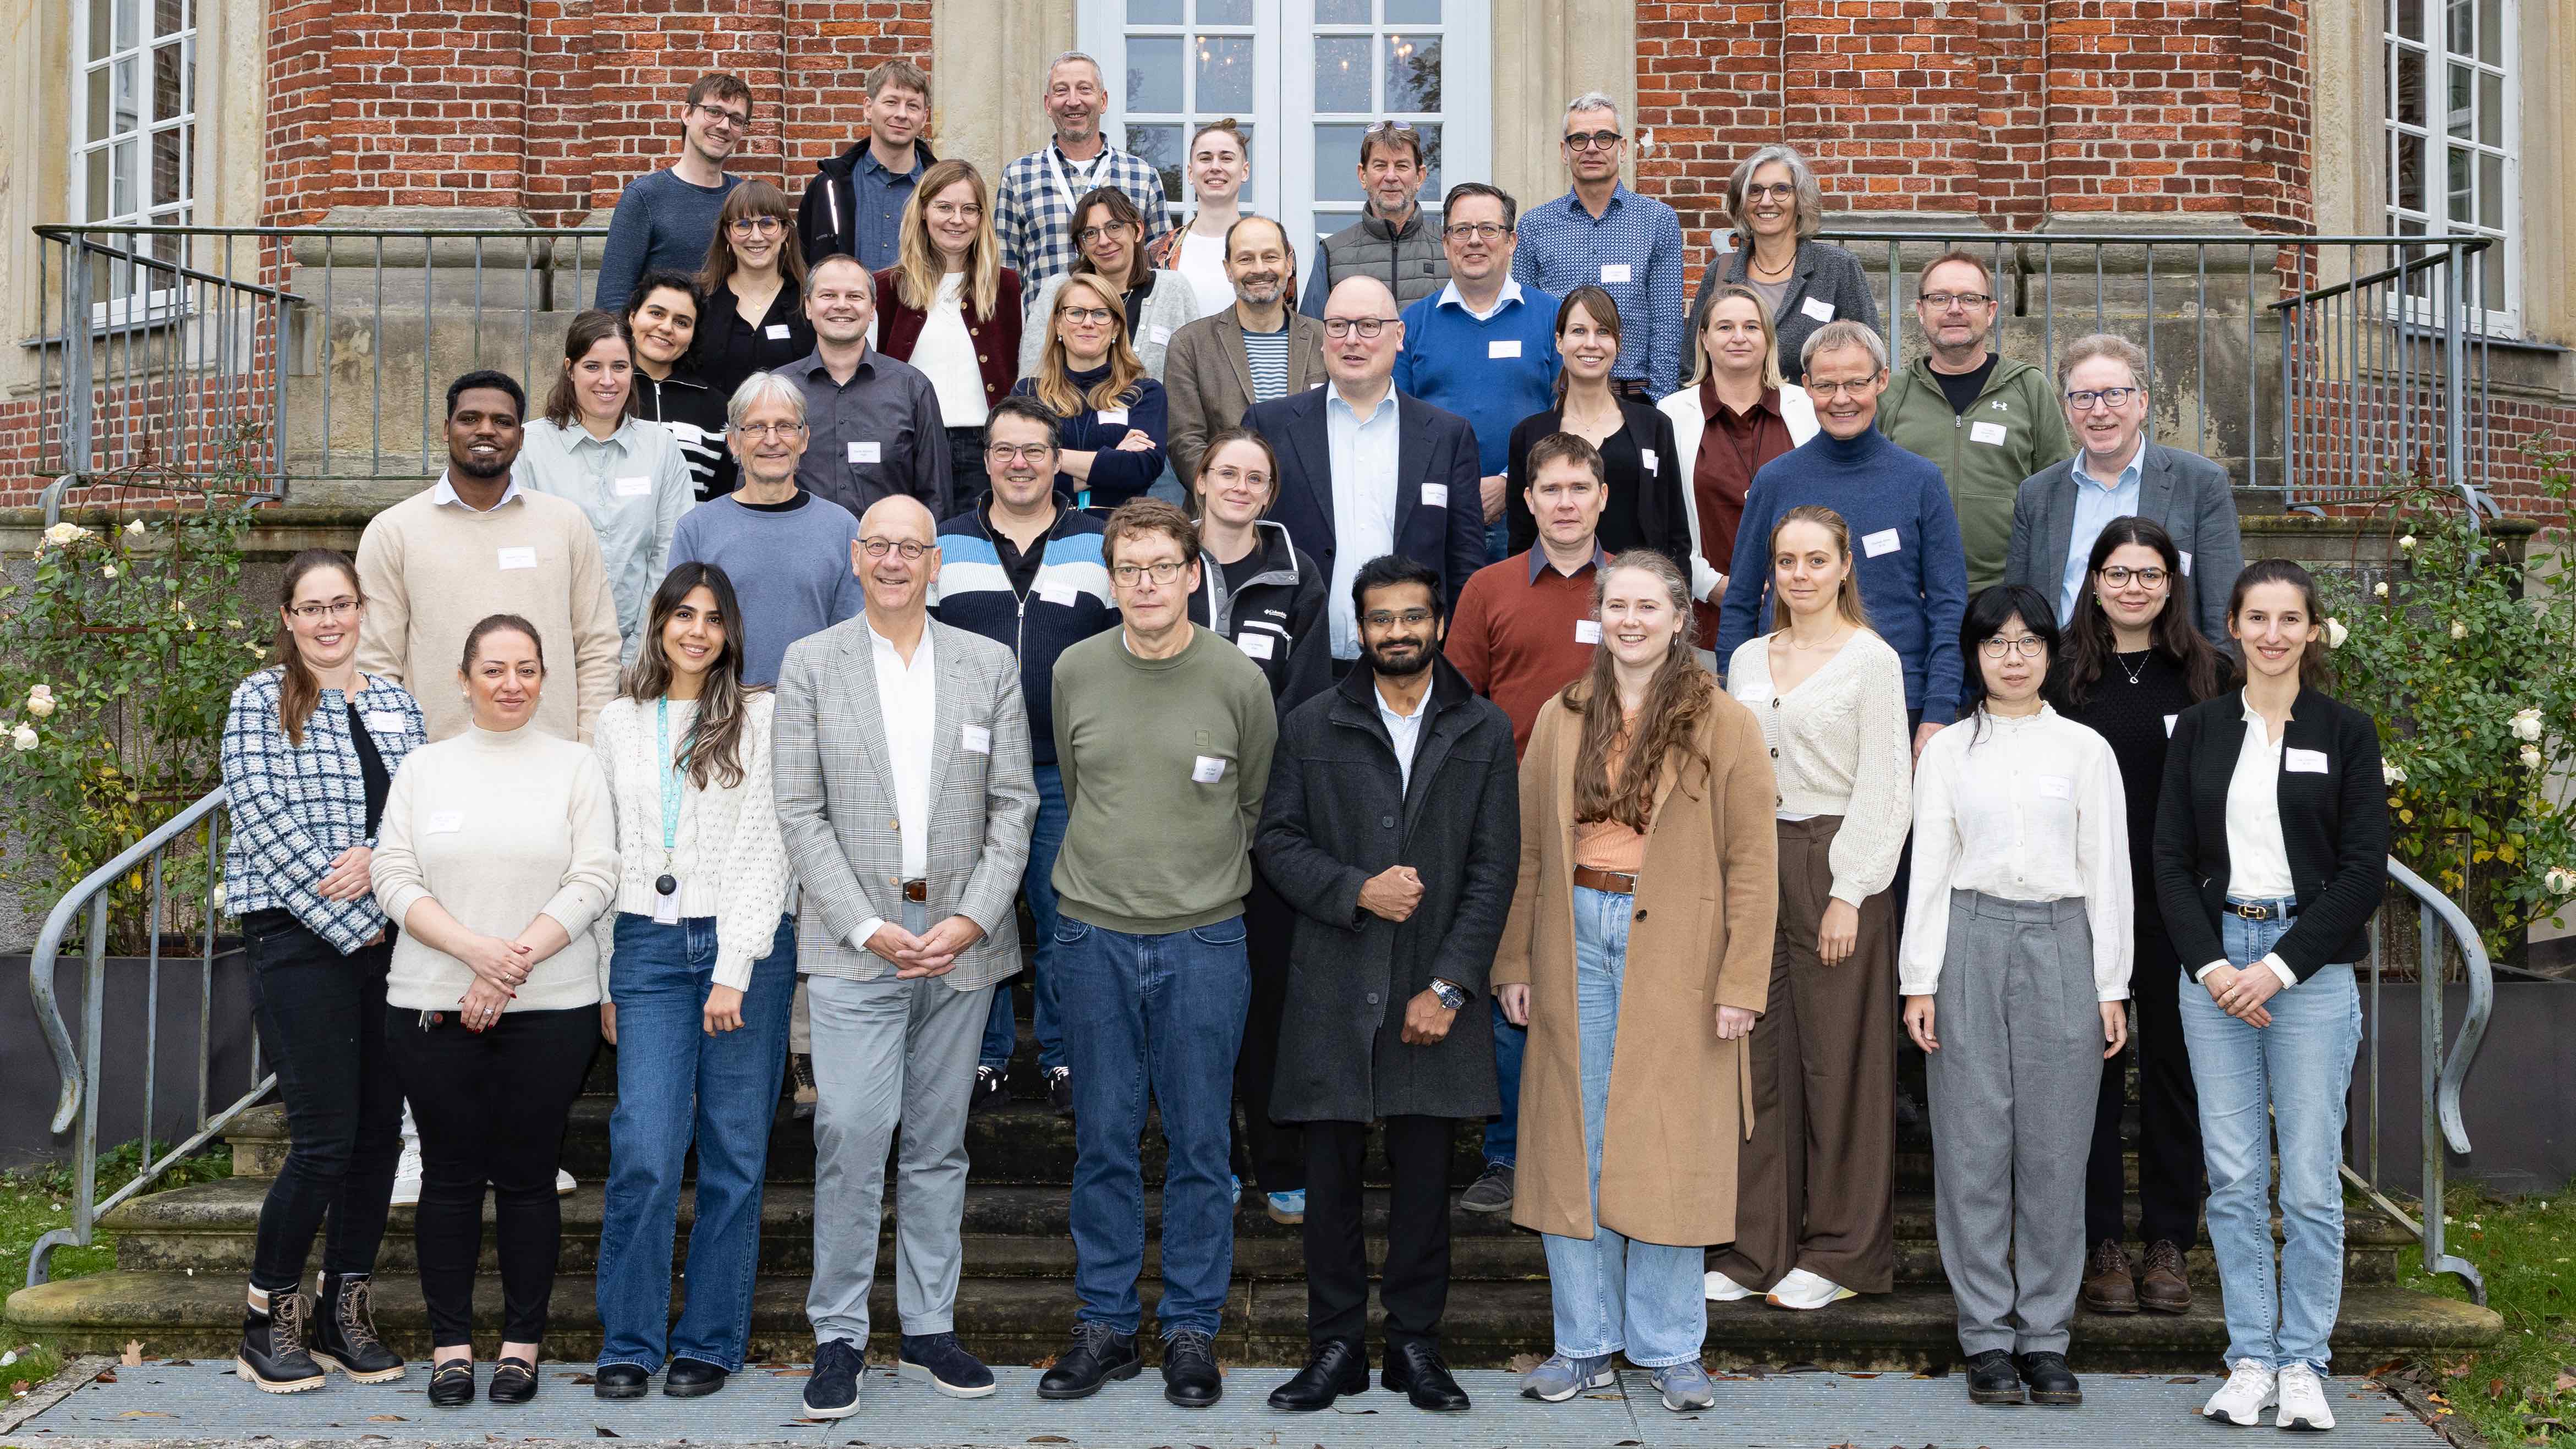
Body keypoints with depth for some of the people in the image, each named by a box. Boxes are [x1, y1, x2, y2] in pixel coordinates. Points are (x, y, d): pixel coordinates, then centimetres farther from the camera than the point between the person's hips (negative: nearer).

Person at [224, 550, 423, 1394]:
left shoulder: (398, 706, 15)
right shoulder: (260, 702, 1)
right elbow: (269, 825, -9)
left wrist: (375, 856, -13)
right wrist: (352, 924, -12)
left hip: (386, 937, 5)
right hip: (300, 941, -5)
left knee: (379, 1132, 5)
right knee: (325, 1138, -8)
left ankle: (345, 1313, 17)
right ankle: (268, 1318, 8)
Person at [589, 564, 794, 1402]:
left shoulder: (761, 718, 2)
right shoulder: (619, 724, 12)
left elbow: (765, 847, -3)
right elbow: (601, 855, 14)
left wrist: (734, 970, -10)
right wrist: (604, 974, 9)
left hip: (745, 946, -2)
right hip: (648, 948, 2)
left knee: (734, 1152, 3)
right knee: (643, 1150, -6)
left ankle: (711, 1342, 14)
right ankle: (629, 1343, 6)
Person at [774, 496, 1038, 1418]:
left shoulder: (990, 666, 7)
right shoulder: (810, 665, 3)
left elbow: (1014, 805, 4)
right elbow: (800, 814, -2)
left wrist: (974, 920, -8)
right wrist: (866, 928, -11)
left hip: (963, 940, 2)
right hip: (855, 942, -2)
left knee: (939, 1143, 10)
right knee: (852, 1136, -8)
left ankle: (929, 1331, 19)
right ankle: (839, 1337, 5)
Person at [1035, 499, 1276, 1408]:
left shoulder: (1238, 679, -3)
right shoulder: (1075, 671, 3)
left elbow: (1257, 804, 10)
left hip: (1202, 940, -2)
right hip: (1093, 933, 2)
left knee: (1200, 1144, 5)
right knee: (1103, 1141, 8)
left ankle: (1192, 1329, 16)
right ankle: (1106, 1325, 19)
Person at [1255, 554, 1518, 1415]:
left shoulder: (1485, 732, 5)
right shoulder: (1311, 728, 7)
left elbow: (1494, 869, 1)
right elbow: (1276, 841, 4)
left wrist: (1449, 987, -7)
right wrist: (1356, 891, -13)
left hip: (1435, 992, 0)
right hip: (1333, 989, 0)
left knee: (1424, 1174, 5)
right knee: (1331, 1173, 4)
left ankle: (1416, 1343, 18)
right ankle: (1336, 1345, 15)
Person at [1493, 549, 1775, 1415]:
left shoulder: (1724, 725, -2)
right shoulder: (1562, 720, 9)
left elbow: (1752, 865, -5)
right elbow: (1531, 851, 10)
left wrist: (1741, 984, -10)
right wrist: (1514, 963, 5)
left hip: (1676, 954, -3)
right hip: (1577, 940, 3)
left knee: (1668, 1147, 2)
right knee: (1573, 1145, 6)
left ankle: (1670, 1349, 16)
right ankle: (1585, 1344, 18)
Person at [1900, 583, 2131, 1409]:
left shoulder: (2084, 749, 8)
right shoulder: (1948, 751, 8)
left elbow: (2107, 870, 7)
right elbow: (1928, 869, 5)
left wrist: (2111, 986, 2)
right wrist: (1919, 981, -1)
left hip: (2060, 944, 0)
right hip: (1971, 940, 0)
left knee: (2055, 1147, 0)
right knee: (1973, 1142, 0)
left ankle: (2045, 1336, 11)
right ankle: (1988, 1337, 9)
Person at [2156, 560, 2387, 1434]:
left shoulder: (2346, 733, 2)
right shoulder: (2200, 731, 8)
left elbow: (2365, 870, -3)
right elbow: (2172, 861, 6)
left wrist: (2280, 966, -11)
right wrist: (2212, 965, -7)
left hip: (2311, 964, -2)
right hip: (2215, 962, 2)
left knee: (2311, 1180, -1)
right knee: (2234, 1176, 4)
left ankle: (2303, 1365, 10)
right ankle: (2251, 1358, 13)